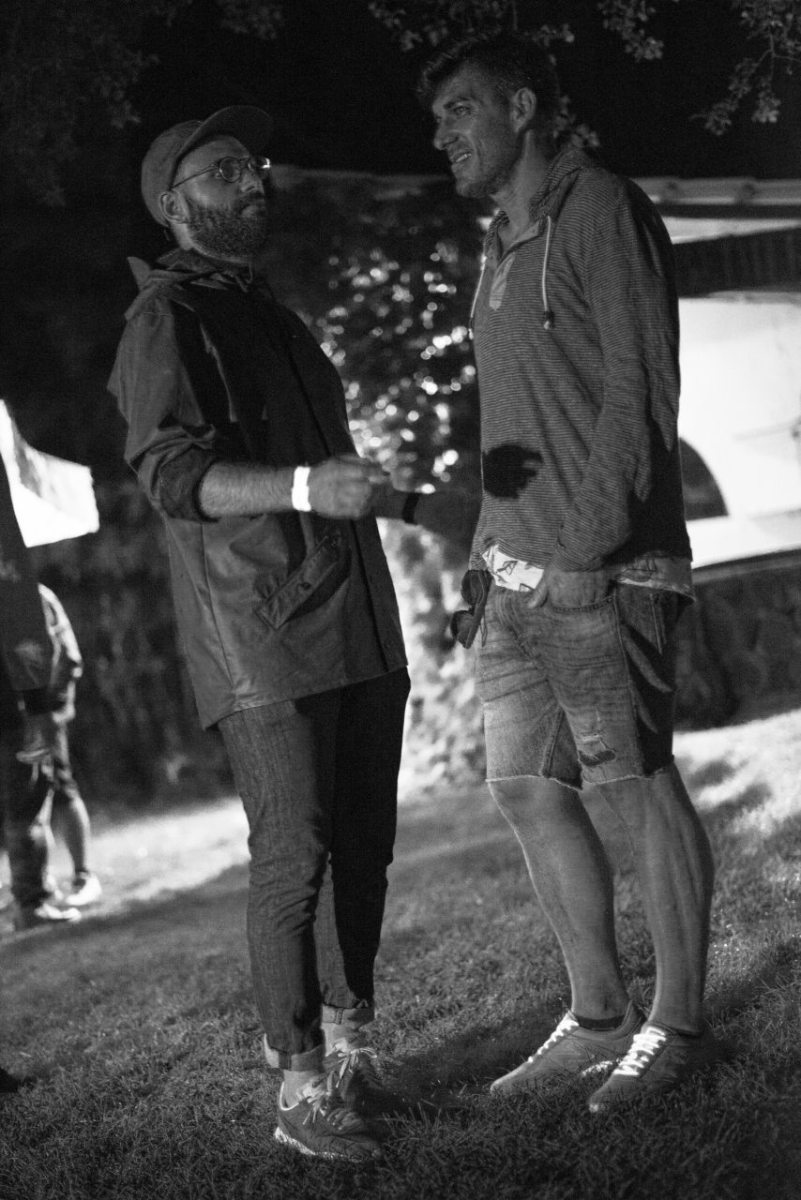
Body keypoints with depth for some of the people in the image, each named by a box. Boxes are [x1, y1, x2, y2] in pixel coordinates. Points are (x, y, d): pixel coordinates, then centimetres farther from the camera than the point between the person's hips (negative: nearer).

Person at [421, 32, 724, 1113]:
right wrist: (488, 553, 16)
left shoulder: (600, 210, -6)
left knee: (641, 788, -2)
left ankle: (678, 1025, 9)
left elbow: (639, 391, -13)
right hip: (515, 577, 9)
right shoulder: (504, 245, 20)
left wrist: (589, 547, -18)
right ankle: (599, 1019, 20)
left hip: (600, 573, -9)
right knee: (527, 792, 9)